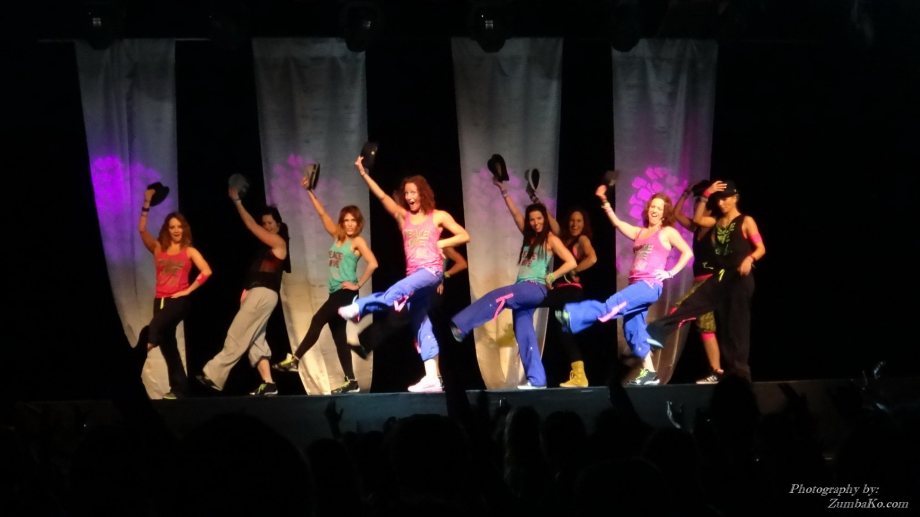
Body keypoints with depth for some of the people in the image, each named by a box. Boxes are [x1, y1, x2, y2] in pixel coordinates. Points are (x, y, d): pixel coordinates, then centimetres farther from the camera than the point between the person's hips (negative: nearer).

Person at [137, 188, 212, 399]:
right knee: (167, 343, 5)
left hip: (178, 300, -4)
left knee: (154, 328, -33)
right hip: (160, 301, 4)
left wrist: (189, 290, -10)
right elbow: (142, 230, -3)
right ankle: (178, 389, 9)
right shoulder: (158, 248, 10)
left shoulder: (189, 251, 3)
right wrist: (146, 205, -10)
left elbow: (206, 271, -7)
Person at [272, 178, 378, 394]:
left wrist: (358, 284, -15)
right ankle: (351, 382, 4)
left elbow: (373, 263, -18)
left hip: (346, 292, -8)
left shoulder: (358, 241, -5)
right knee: (339, 337, 5)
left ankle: (294, 360, -17)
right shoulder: (338, 237, 13)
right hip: (335, 292, 8)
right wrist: (310, 191, 8)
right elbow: (322, 214, 13)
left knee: (318, 320, -18)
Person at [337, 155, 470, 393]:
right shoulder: (403, 216, 13)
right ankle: (432, 378, -2)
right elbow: (382, 196, 1)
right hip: (413, 275, 5)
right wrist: (363, 173, -9)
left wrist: (439, 244, -4)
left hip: (431, 271, -5)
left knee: (400, 289, -35)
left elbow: (464, 236, 6)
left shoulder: (438, 216, 6)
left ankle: (359, 308, -35)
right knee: (421, 326, 0)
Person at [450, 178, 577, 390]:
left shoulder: (550, 239, 1)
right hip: (522, 291, 8)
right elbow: (515, 213, 19)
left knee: (497, 296, -25)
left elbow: (571, 262, -5)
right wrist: (503, 191, 14)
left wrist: (550, 278, -7)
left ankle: (459, 327, -32)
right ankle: (536, 379, -4)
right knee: (523, 333, -1)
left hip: (536, 289, -7)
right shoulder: (529, 236, 20)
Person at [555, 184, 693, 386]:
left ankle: (571, 317, -41)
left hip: (650, 285, -8)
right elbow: (617, 223, 14)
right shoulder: (639, 233, 24)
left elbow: (687, 252, 2)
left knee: (613, 306, -23)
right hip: (635, 286, 8)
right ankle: (649, 372, 2)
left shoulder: (667, 232, 8)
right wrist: (604, 202, 6)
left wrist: (670, 273, -5)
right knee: (632, 327, 0)